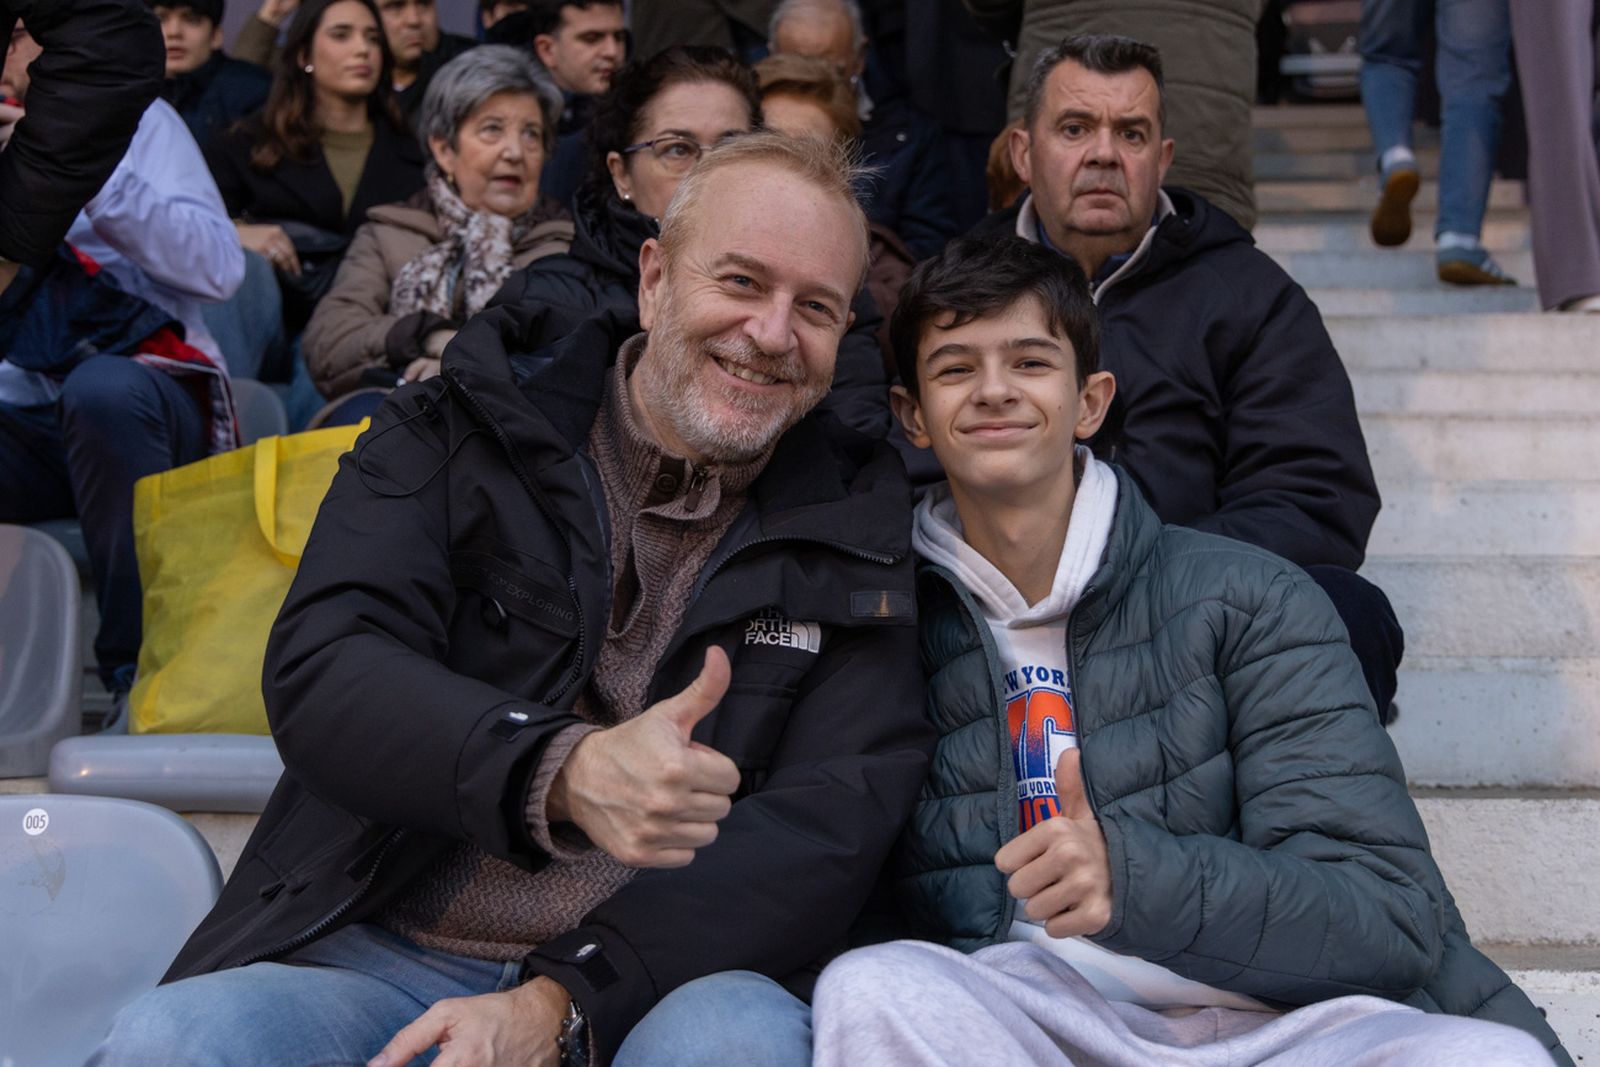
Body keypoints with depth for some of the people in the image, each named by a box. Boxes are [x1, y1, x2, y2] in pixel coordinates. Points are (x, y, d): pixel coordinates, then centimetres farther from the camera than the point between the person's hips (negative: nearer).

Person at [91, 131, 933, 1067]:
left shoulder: (857, 524, 10)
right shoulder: (457, 436, 9)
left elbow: (840, 813, -2)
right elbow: (322, 674, -6)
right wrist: (565, 771, -26)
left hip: (652, 982, 0)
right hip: (381, 957, 1)